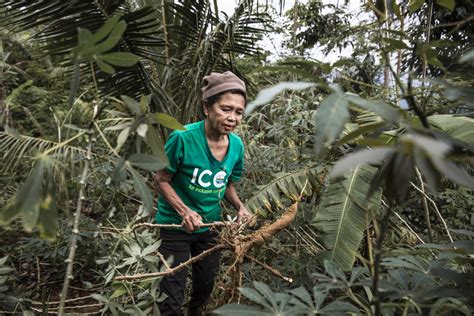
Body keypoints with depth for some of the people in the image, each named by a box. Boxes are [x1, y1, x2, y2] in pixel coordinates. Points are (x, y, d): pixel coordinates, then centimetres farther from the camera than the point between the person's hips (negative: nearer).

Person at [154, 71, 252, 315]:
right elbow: (162, 180, -15)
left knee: (206, 286, 26)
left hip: (210, 225, 5)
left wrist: (240, 207, -11)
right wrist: (185, 211, -27)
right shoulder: (183, 138, -26)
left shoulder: (236, 145, -9)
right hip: (175, 225, -5)